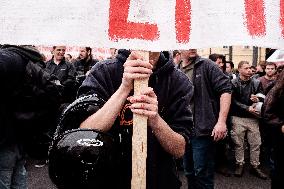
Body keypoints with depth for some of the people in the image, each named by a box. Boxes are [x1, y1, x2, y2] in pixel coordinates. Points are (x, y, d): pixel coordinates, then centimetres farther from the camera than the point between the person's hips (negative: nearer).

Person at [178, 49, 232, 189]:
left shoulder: (207, 66, -7)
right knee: (189, 172, 19)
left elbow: (225, 89, -13)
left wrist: (221, 121, -21)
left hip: (202, 130, -6)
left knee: (202, 174, 0)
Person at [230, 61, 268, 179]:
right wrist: (248, 108, -15)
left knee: (256, 143, 6)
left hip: (253, 117, 3)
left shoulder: (256, 83, 7)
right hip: (238, 117, -3)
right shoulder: (233, 83, -3)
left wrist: (257, 99, -15)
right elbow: (233, 101, -9)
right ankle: (239, 165, 21)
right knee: (238, 143, 7)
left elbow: (263, 97, 8)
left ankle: (255, 166, 19)